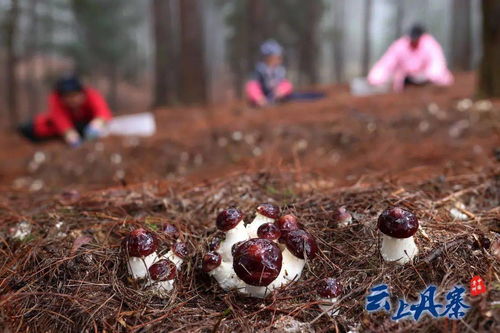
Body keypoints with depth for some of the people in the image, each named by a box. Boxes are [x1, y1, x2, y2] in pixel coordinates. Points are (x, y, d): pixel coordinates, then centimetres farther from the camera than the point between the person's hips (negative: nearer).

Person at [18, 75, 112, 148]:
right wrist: (69, 132, -70)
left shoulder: (92, 96, -32)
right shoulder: (55, 99, -31)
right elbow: (59, 117, -49)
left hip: (87, 123, 4)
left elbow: (103, 111, -52)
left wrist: (98, 121, -76)